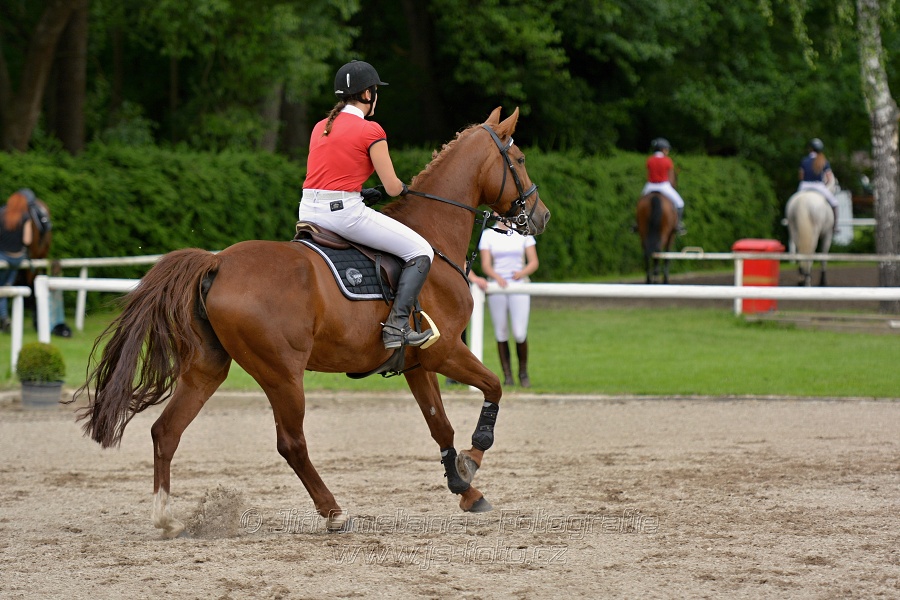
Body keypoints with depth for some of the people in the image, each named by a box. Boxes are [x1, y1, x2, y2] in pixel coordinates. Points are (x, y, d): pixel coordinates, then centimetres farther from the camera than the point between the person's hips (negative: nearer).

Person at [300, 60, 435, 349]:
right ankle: (397, 324, -12)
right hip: (345, 212, -7)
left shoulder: (320, 127, 15)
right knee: (420, 251, 1)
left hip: (309, 211, 7)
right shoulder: (371, 131, -5)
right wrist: (402, 187, 20)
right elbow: (393, 188, -3)